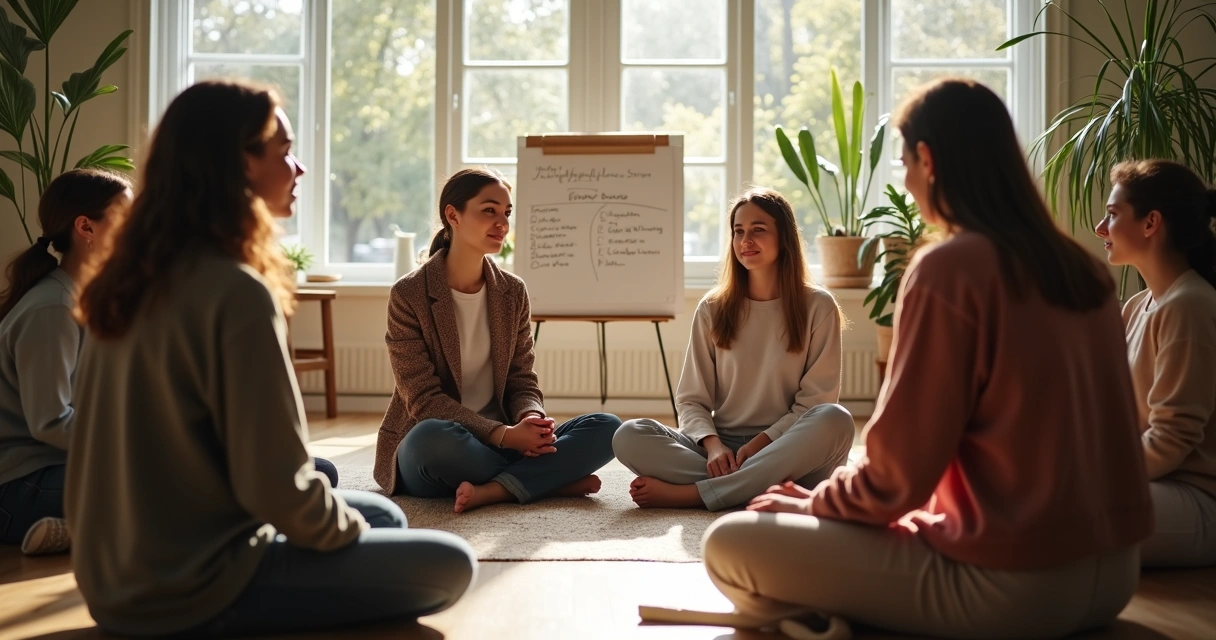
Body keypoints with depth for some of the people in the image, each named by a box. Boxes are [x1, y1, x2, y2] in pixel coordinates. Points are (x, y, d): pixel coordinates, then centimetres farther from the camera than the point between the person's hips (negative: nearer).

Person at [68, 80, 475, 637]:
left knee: (382, 515, 22)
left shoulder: (130, 279, 5)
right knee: (448, 564, 1)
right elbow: (275, 483, -23)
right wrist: (347, 529, -2)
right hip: (189, 591, -9)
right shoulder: (236, 293, -23)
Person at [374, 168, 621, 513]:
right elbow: (423, 399, -14)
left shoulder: (512, 291, 5)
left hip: (499, 441, 5)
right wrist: (503, 434, -25)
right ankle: (553, 479, -20)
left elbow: (521, 379, 6)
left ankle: (490, 491, -27)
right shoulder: (409, 294, -9)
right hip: (426, 449, -4)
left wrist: (531, 418, -18)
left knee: (606, 427, -15)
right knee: (433, 437, -40)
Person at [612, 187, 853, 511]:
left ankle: (689, 493, -30)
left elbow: (816, 401, -2)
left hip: (786, 453, -1)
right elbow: (692, 400, 5)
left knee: (835, 420, -35)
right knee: (629, 436, -22)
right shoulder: (712, 309, 8)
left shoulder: (818, 307, 2)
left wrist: (760, 443, -16)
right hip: (723, 447, 2)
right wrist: (713, 446, -16)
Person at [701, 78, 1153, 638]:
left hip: (1011, 586, -8)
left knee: (728, 545, -4)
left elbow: (895, 475, -14)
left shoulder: (948, 269, -16)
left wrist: (812, 502, 5)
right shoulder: (1084, 269, 7)